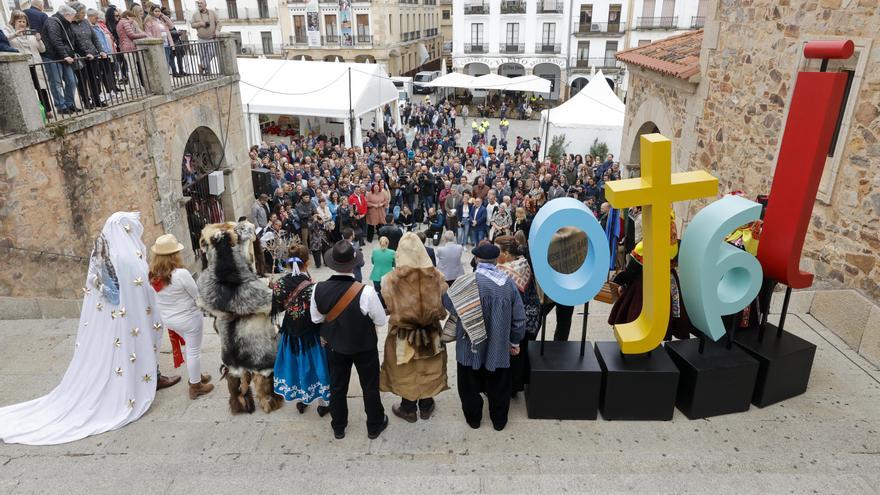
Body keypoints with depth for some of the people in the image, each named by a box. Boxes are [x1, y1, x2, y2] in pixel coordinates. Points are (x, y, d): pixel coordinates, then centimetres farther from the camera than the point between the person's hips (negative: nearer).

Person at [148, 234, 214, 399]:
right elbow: (197, 296, -17)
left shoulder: (153, 276, -9)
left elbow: (158, 298, 3)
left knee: (191, 347, 25)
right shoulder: (181, 274, -27)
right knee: (194, 351, 10)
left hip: (168, 319, 7)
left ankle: (197, 376, 41)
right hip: (188, 318, -6)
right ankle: (195, 387, 22)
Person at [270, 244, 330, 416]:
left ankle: (300, 400, 40)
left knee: (295, 364, 22)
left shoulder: (279, 284, -13)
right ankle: (323, 403, 30)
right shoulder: (312, 287, -26)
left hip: (289, 336, 4)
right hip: (311, 337, -4)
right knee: (314, 365, 14)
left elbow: (277, 310, -2)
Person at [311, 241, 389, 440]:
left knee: (337, 386, 22)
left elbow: (316, 318, -4)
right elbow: (381, 321, -18)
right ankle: (374, 426, 38)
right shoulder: (366, 291, -31)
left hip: (335, 347, 3)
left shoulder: (318, 289, -21)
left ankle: (338, 428, 41)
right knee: (370, 386, 19)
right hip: (365, 347, -3)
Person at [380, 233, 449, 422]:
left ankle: (408, 409, 38)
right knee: (428, 370, 22)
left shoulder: (391, 279, -22)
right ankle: (426, 407, 40)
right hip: (431, 332, 2)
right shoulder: (436, 276, -16)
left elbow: (388, 307, -11)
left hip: (403, 334, -1)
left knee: (406, 371, 20)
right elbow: (443, 306, -6)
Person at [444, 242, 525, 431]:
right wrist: (515, 341, 11)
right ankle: (499, 421, 37)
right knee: (498, 386, 20)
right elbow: (519, 318, -3)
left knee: (471, 385, 20)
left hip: (471, 347, -2)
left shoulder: (464, 282, -18)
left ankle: (473, 418, 36)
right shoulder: (508, 283, -10)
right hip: (499, 348, 2)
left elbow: (447, 302, -5)